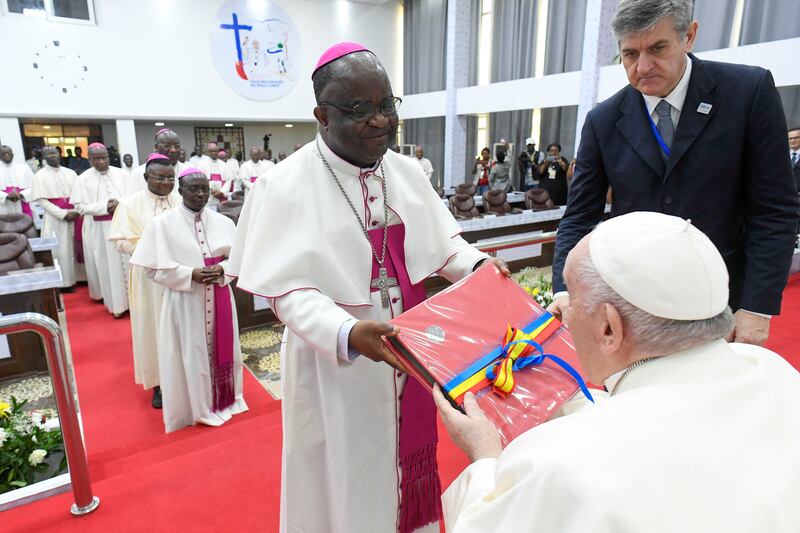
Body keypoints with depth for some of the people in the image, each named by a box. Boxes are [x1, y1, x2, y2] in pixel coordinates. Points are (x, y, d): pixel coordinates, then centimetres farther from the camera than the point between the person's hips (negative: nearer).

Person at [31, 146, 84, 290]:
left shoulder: (70, 173, 9)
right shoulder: (40, 176, 0)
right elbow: (41, 200, -7)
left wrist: (75, 211, -12)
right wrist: (63, 214, -16)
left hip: (75, 216, 3)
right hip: (55, 219, -3)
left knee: (77, 247, 5)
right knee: (60, 250, -1)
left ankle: (80, 277, 14)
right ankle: (64, 282, 4)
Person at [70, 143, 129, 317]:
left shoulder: (120, 173, 4)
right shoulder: (84, 178, -2)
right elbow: (80, 206, -5)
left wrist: (119, 203, -15)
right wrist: (105, 206, -15)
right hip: (99, 229, -1)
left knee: (126, 262, 4)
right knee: (108, 266, 3)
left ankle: (131, 299, 14)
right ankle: (116, 302, 10)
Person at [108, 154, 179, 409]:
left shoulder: (182, 202, 4)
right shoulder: (130, 204, -1)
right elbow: (120, 241, -6)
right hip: (148, 277, -1)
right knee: (153, 327, 6)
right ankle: (158, 383, 19)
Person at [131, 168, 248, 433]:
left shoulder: (223, 221, 3)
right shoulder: (162, 224, -6)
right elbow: (155, 269, -7)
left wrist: (222, 269, -15)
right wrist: (191, 275, -19)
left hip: (220, 299, 4)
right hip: (185, 302, -3)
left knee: (221, 350, 15)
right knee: (190, 355, 5)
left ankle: (225, 399, 35)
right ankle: (196, 407, 24)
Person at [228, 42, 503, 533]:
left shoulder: (407, 172, 1)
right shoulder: (287, 187, -16)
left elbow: (441, 241, 7)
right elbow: (289, 291, -18)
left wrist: (478, 266, -13)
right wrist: (349, 334, -34)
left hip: (410, 356, 5)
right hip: (336, 369, -5)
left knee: (408, 464, 24)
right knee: (348, 478, 15)